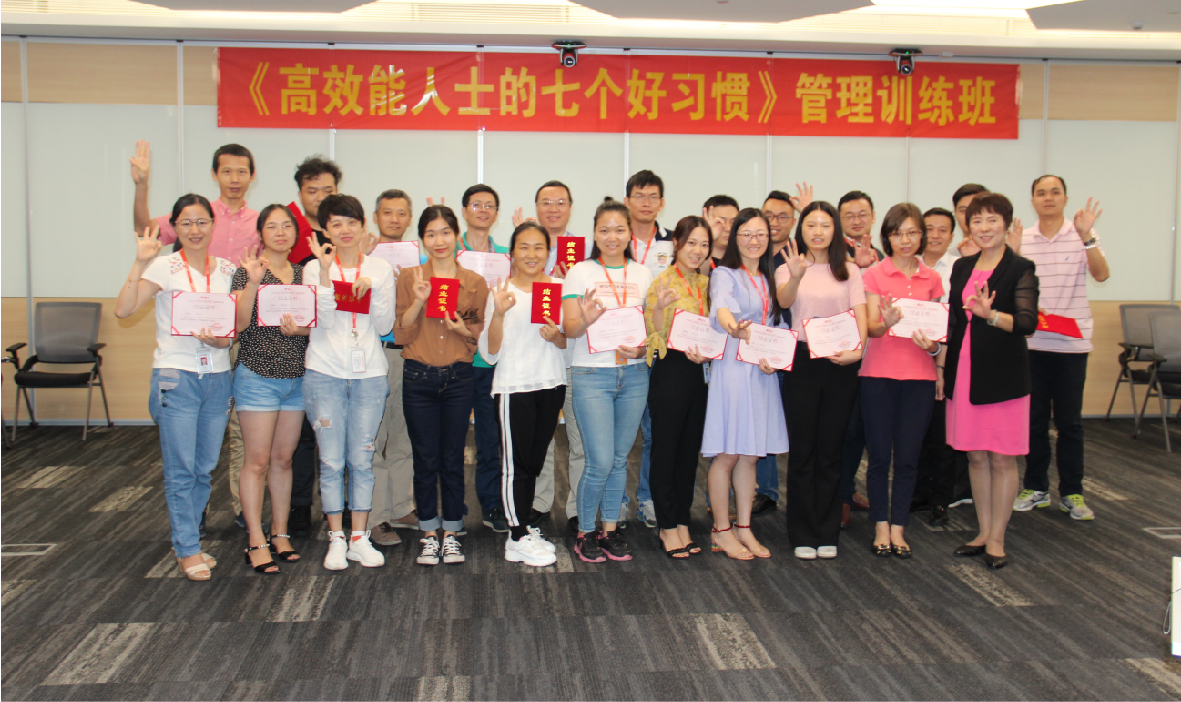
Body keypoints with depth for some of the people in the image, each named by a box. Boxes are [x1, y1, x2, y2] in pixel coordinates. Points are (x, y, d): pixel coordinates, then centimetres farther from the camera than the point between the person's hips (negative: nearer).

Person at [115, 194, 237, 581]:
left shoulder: (227, 270, 8)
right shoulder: (164, 267, -3)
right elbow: (123, 309, -15)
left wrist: (225, 340, -11)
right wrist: (140, 263, -19)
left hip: (217, 376, 4)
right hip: (176, 376, -4)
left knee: (205, 467, 10)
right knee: (181, 469, -2)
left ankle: (186, 539, 25)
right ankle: (187, 549, 9)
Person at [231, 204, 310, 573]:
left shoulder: (303, 273, 11)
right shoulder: (248, 271, -4)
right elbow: (240, 324, -14)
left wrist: (300, 328, -11)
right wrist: (253, 282, -25)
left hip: (296, 377, 5)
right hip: (258, 375, -5)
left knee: (283, 458, 11)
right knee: (257, 460, -3)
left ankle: (280, 532, 20)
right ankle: (256, 541, 2)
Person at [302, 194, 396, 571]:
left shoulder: (380, 269, 7)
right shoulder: (315, 268, 2)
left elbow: (384, 326, 0)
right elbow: (323, 321, -10)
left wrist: (372, 287, -13)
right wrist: (326, 272, -17)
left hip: (369, 374, 1)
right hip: (325, 373, -1)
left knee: (362, 460, 6)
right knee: (331, 461, 2)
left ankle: (359, 538, 15)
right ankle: (336, 539, 12)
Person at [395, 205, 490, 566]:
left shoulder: (475, 283, 5)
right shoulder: (409, 278, 3)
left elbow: (483, 334, 10)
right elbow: (401, 335, -1)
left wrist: (464, 328, -10)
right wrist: (418, 301, -14)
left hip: (459, 378, 0)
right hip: (418, 378, 0)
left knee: (453, 459, 5)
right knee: (425, 459, 5)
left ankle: (451, 534, 17)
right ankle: (429, 535, 16)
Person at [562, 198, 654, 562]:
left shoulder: (642, 274, 10)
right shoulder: (580, 273, 0)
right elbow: (569, 329, -5)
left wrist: (644, 348, -7)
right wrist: (586, 320, -27)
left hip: (634, 374, 4)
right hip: (592, 374, -3)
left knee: (620, 459, 8)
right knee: (600, 461, -8)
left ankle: (610, 529, 21)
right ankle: (585, 533, 10)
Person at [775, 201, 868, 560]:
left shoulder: (850, 271, 10)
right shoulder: (788, 269, 5)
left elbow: (860, 314, -1)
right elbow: (784, 301, -16)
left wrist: (857, 349, -19)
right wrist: (795, 277, -38)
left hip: (841, 363, 1)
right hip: (802, 362, -1)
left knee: (831, 449, 6)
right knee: (803, 448, 1)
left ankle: (828, 533, 16)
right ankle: (803, 535, 10)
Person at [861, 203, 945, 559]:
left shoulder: (932, 279, 10)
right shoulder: (874, 275, 1)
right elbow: (871, 328, -8)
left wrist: (933, 345, -9)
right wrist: (886, 322, -30)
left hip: (919, 376, 2)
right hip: (879, 374, -2)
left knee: (908, 456, 4)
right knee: (880, 455, 2)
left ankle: (898, 528, 12)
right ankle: (881, 527, 12)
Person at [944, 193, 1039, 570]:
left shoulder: (1019, 269, -6)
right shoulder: (962, 267, 11)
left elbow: (1028, 322, -18)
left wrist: (992, 314, -35)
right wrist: (940, 364, 11)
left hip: (1003, 373, -5)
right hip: (964, 370, 5)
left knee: (1002, 458, 1)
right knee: (975, 456, 11)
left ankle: (997, 539, 11)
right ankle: (983, 532, 22)